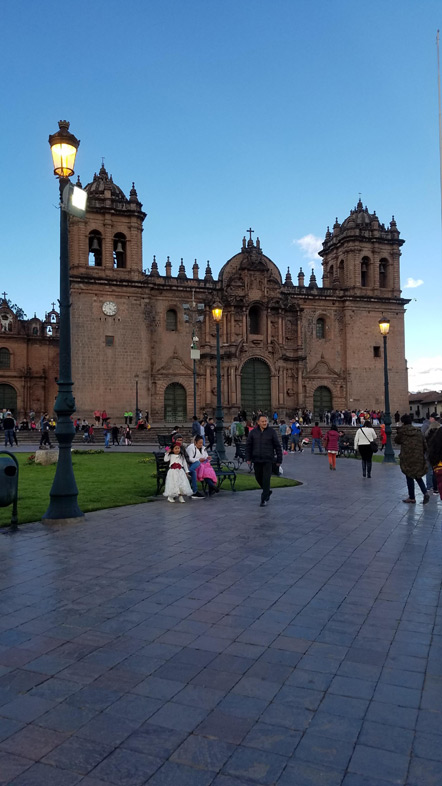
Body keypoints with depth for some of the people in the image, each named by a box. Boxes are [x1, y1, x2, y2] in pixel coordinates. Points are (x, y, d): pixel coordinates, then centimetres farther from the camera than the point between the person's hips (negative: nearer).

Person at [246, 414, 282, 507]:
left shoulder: (271, 432, -3)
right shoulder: (253, 432, 2)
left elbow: (277, 446, 0)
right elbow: (248, 446, 8)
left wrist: (279, 460, 0)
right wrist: (248, 458, 1)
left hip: (268, 460, -3)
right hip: (257, 460, 3)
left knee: (266, 479, -6)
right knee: (258, 477, 12)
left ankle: (264, 499, 1)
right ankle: (267, 491, 37)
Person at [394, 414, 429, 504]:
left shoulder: (402, 431, -7)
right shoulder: (418, 431, 4)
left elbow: (397, 441, 8)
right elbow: (424, 444, 6)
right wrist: (422, 454, 16)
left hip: (407, 458, -4)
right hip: (419, 458, 4)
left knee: (409, 477, 6)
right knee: (418, 476, 16)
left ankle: (412, 498, 12)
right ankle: (425, 493, -2)